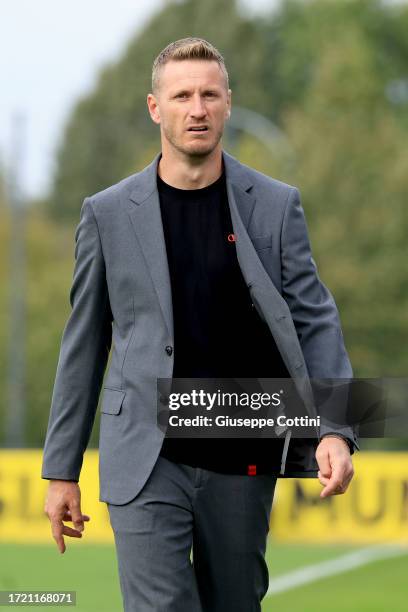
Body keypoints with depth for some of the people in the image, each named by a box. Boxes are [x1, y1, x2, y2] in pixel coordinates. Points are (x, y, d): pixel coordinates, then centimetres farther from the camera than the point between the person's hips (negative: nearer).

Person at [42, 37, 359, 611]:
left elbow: (315, 321, 1)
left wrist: (335, 430, -15)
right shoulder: (108, 213, 3)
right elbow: (84, 344, 8)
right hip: (147, 462, -1)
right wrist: (62, 469, 7)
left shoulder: (276, 206, 4)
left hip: (243, 464, 1)